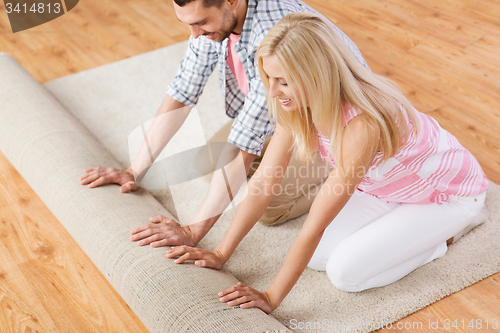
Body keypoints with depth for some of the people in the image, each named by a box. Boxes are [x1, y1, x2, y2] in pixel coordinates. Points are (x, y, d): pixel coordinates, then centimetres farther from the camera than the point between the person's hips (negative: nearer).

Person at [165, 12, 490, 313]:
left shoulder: (363, 124, -42)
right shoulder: (298, 102, -19)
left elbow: (315, 225, -36)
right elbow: (264, 180, -12)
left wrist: (271, 298, -28)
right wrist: (221, 253, -10)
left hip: (450, 192, -7)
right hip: (384, 185, 7)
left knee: (346, 272, -15)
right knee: (317, 256, -4)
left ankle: (450, 229, 5)